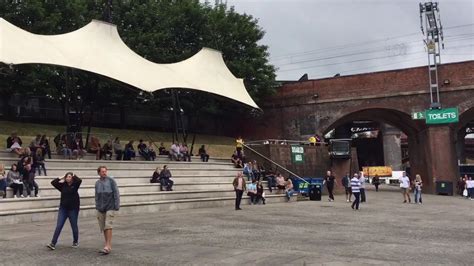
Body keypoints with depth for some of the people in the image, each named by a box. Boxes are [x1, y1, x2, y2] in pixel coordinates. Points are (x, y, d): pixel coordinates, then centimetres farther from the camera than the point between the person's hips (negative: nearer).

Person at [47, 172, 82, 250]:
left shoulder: (75, 185, -4)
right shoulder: (63, 185, 5)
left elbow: (79, 180, -23)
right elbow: (53, 182, 2)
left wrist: (74, 176, -7)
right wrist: (61, 178, 0)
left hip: (73, 209, -2)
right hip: (63, 209, 2)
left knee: (74, 226, 9)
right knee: (58, 226, -3)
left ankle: (75, 242, 26)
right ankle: (53, 243, -3)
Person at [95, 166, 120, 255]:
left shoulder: (111, 181, -3)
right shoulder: (97, 183, 11)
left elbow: (116, 193, -4)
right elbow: (97, 196, 17)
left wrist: (117, 205, -9)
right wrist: (97, 207, 12)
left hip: (110, 207, -5)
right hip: (101, 208, 5)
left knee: (108, 226, -12)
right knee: (103, 228, 7)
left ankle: (108, 246, -13)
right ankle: (108, 246, 16)